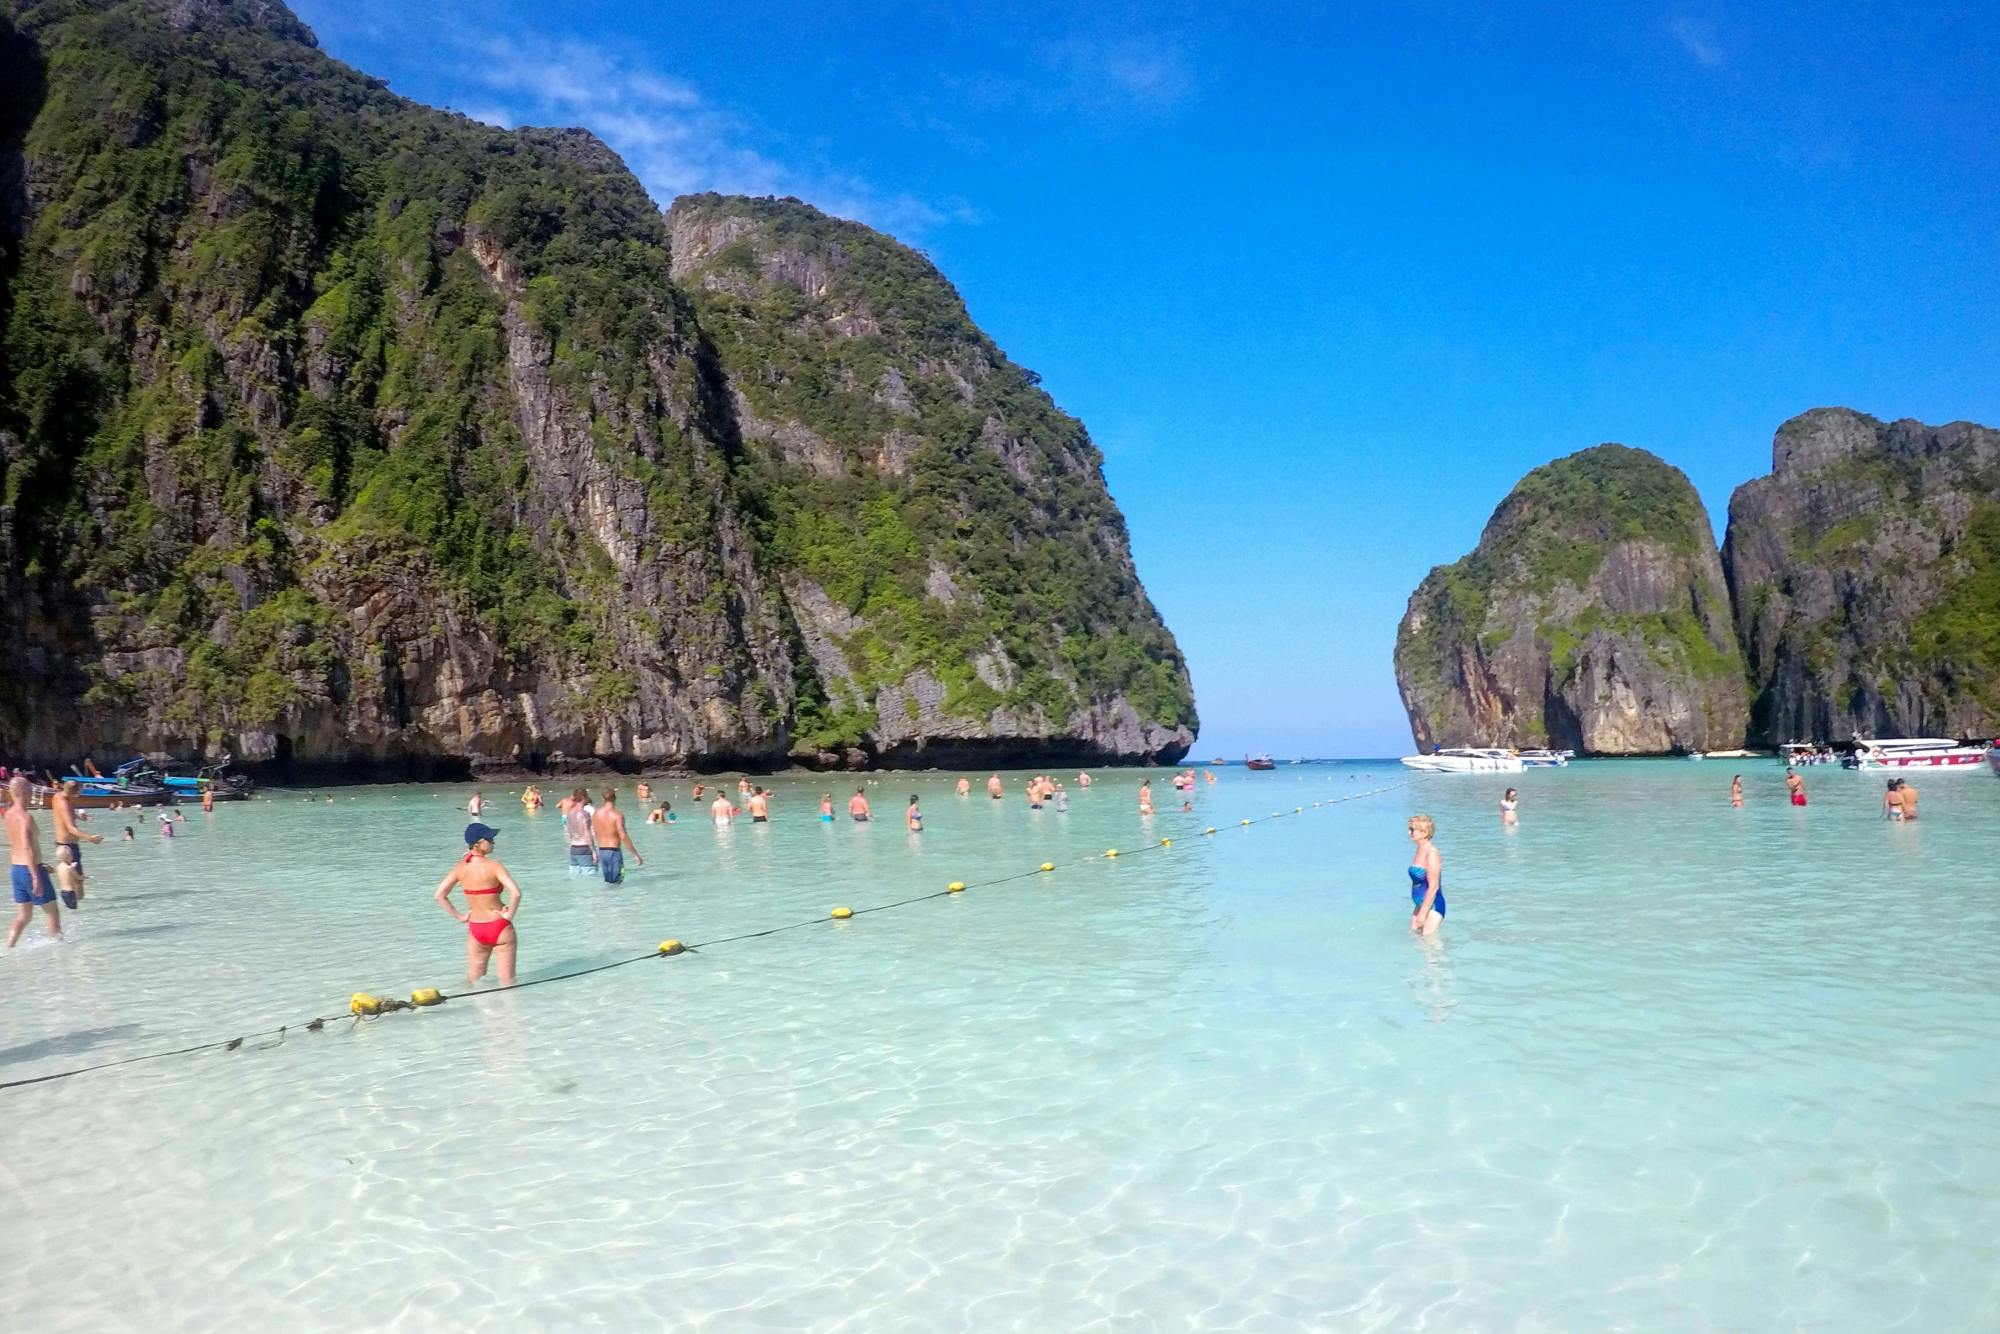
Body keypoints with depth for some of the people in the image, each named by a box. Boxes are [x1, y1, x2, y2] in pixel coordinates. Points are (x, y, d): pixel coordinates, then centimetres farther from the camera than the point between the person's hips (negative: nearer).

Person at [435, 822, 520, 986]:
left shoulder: (460, 868, -2)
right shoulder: (493, 865, -17)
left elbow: (440, 895, -1)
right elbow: (515, 892, -27)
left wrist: (459, 916, 5)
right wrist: (510, 914, -12)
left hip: (475, 929, 5)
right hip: (499, 927, -5)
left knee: (474, 981, 20)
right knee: (507, 982, 5)